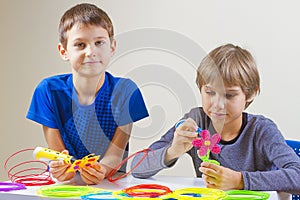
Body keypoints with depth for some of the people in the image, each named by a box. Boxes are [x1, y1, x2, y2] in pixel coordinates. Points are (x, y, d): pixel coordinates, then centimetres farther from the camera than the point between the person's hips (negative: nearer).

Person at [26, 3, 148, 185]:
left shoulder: (125, 90, -8)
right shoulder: (49, 91, -6)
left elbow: (115, 154, -8)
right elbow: (56, 151, -4)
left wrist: (101, 170, -31)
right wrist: (61, 168, -27)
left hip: (112, 184, -1)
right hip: (67, 183, 1)